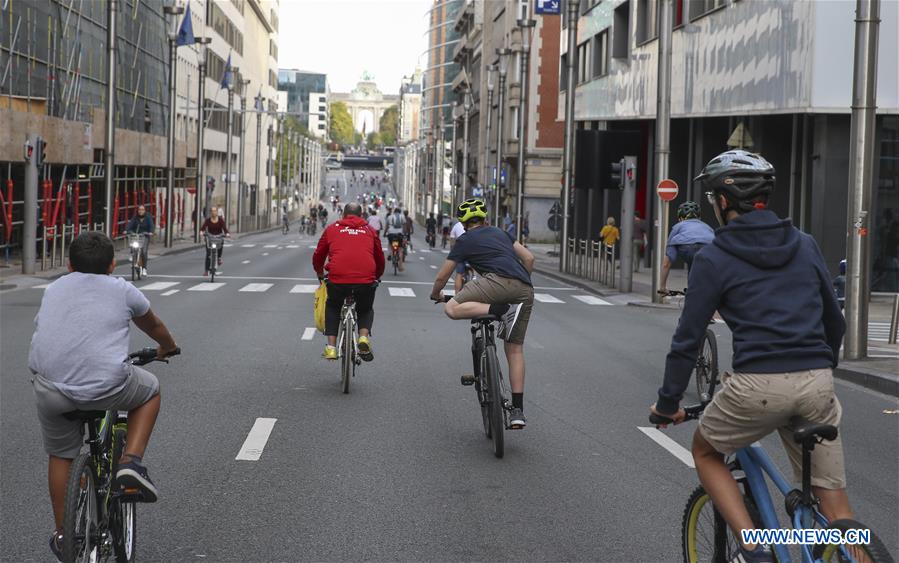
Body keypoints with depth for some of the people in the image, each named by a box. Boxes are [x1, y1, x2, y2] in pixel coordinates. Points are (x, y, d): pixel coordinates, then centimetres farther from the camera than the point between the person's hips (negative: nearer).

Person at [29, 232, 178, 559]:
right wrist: (167, 347, 56)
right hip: (106, 387, -3)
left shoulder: (54, 289, 22)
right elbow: (153, 326, 34)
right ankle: (131, 463, 12)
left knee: (60, 455, 25)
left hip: (50, 388, 3)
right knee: (150, 389, 27)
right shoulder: (123, 291, 16)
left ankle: (62, 535, 33)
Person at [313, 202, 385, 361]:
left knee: (332, 308, 28)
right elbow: (380, 258, 28)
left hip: (337, 278, 0)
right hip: (366, 280, 0)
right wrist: (377, 277, 47)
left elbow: (318, 255, 24)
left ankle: (331, 347, 15)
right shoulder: (369, 230, 20)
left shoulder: (332, 228, 17)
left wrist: (320, 274, 43)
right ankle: (364, 336, -1)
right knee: (366, 310, 27)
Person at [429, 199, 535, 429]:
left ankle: (499, 310, -24)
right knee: (515, 349, 11)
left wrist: (435, 295, 39)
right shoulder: (500, 233, 29)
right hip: (525, 292, 6)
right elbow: (529, 258, 24)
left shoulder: (465, 240, 16)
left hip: (499, 280, -6)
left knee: (453, 308, -7)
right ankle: (518, 410, 5)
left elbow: (442, 276, 19)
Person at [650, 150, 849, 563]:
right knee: (833, 500, 10)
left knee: (706, 452, 23)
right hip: (817, 383, 4)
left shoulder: (713, 258, 3)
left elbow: (688, 338, 3)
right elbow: (834, 322, 23)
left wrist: (667, 403, 13)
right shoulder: (805, 245, 15)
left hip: (759, 383, -4)